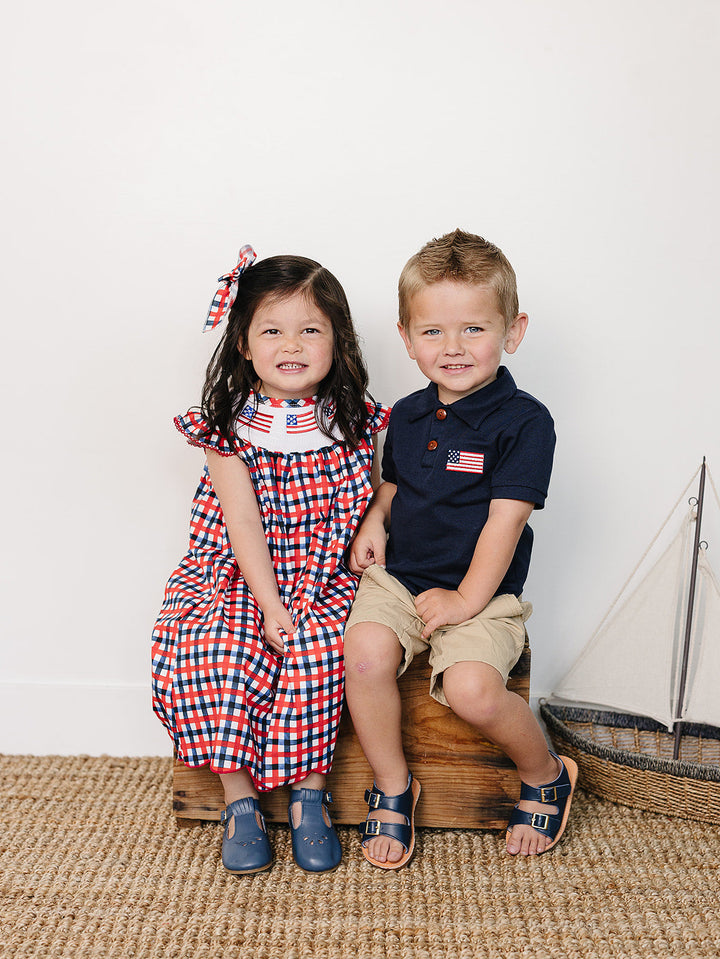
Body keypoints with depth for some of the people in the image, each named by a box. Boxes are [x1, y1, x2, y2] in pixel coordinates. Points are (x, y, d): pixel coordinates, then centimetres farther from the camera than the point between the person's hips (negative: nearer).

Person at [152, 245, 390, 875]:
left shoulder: (354, 422, 1)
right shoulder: (228, 428, -5)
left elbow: (369, 503, 10)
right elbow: (243, 522, -11)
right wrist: (269, 603, -19)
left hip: (324, 576, 1)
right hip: (237, 574, 0)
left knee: (315, 648, -28)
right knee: (218, 650, -26)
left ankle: (309, 791, -8)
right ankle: (239, 797, -7)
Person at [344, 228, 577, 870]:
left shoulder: (524, 421, -10)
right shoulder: (406, 416, 8)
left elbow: (505, 519, -13)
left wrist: (467, 600, -16)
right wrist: (373, 519, 2)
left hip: (484, 592, -4)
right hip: (397, 576, 4)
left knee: (472, 688, -28)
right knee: (366, 651, -26)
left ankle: (547, 775, 7)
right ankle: (393, 786, 0)